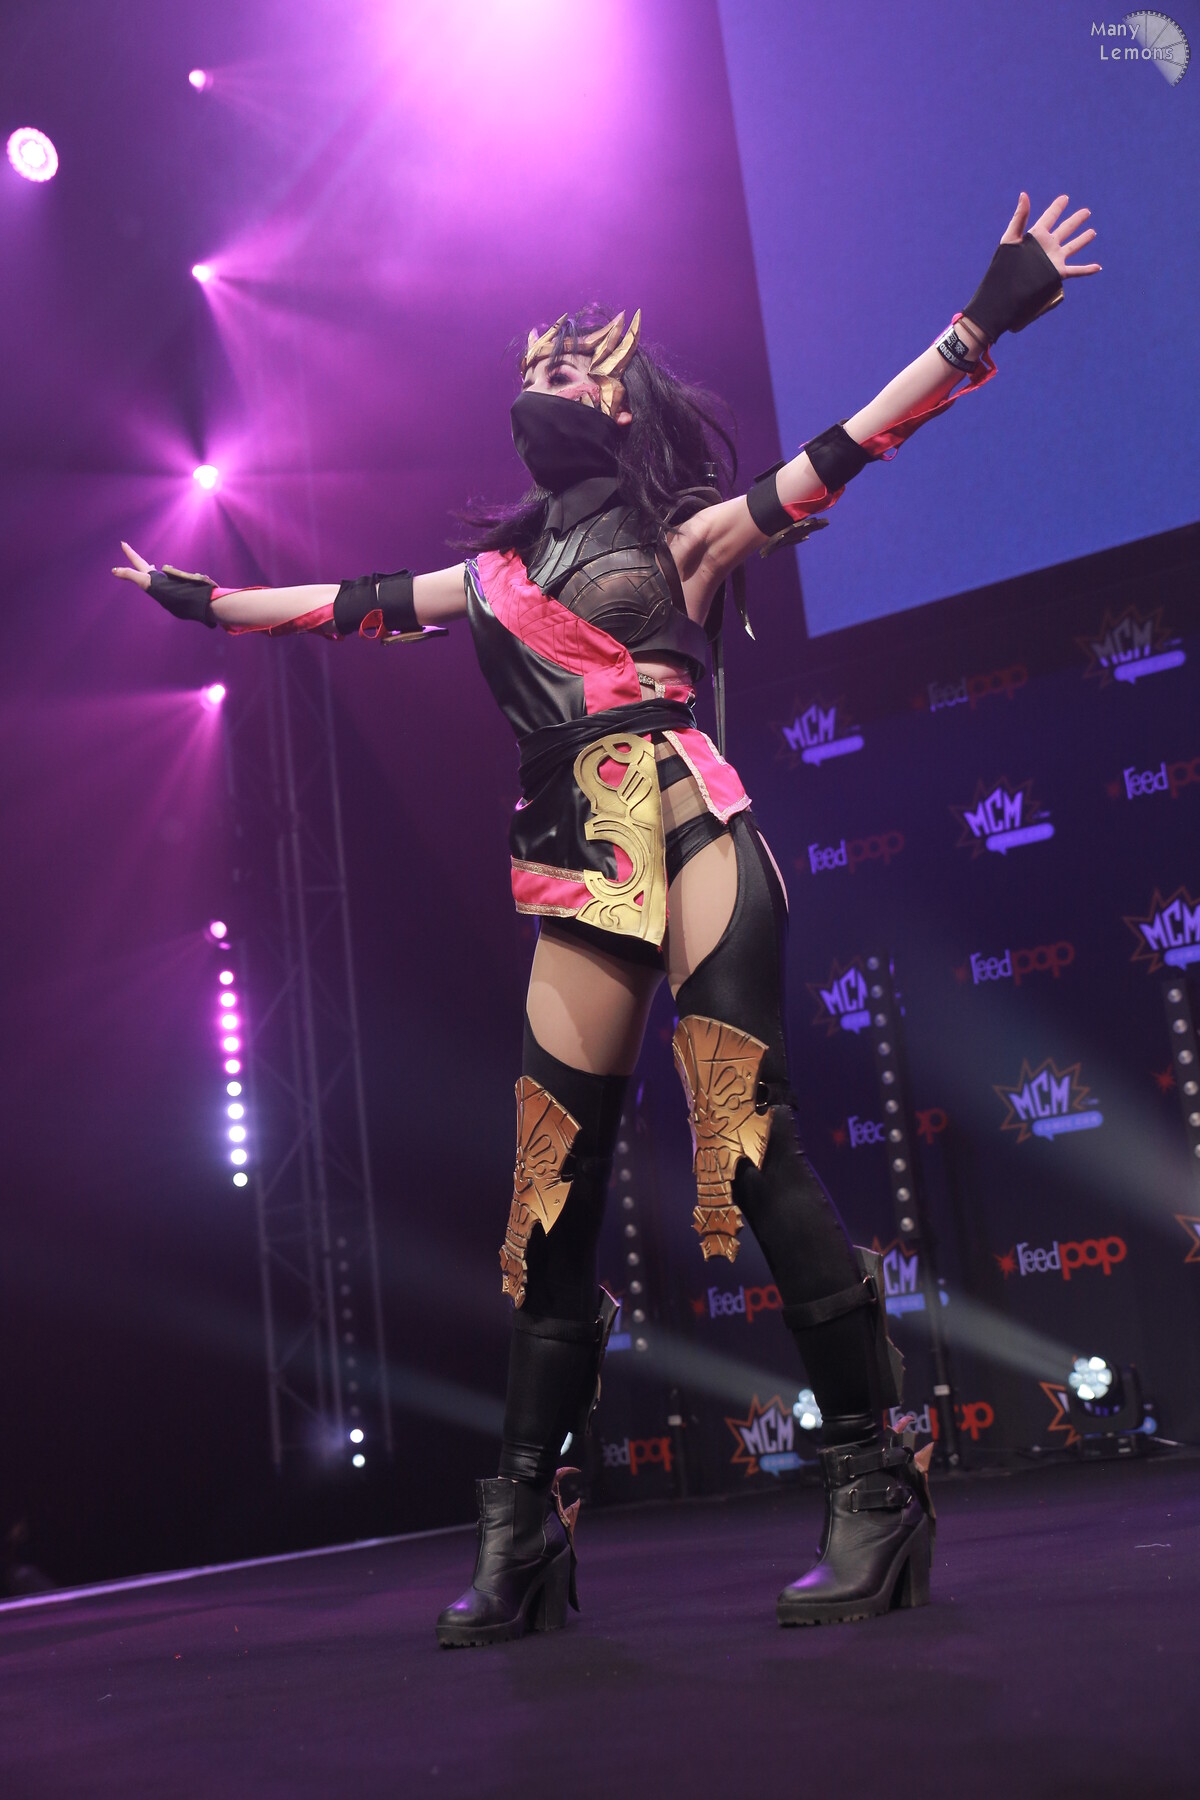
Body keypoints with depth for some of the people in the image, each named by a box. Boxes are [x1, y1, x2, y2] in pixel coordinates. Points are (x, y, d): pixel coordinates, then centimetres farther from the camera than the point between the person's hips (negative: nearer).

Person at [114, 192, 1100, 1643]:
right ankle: (521, 1536, 9)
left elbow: (846, 449, 4)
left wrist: (985, 316, -2)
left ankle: (873, 1487, -8)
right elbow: (351, 604, 32)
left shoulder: (682, 535, 11)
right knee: (550, 1199, 2)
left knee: (750, 1151, -16)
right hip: (584, 883, 5)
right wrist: (200, 600, 42)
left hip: (691, 842, -4)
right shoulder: (499, 570, 23)